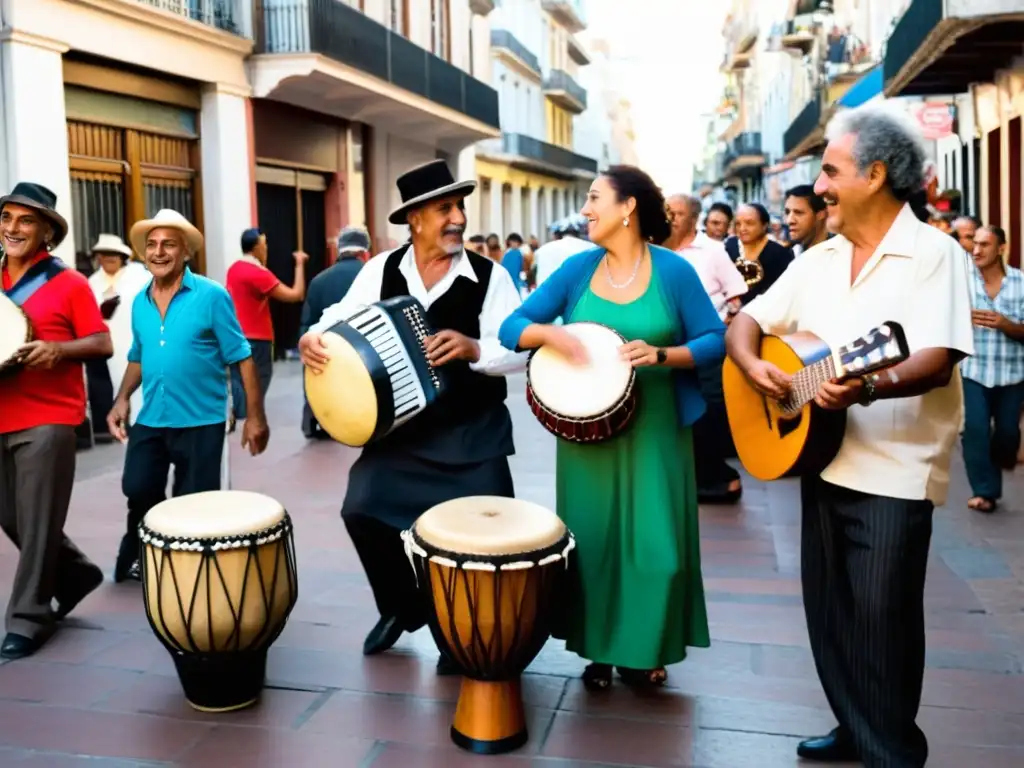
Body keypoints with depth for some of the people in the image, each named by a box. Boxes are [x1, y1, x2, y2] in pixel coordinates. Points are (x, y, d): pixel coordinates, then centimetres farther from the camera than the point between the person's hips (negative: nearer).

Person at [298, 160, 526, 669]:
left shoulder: (490, 276, -8)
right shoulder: (380, 270, 0)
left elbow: (521, 351, -12)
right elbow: (340, 318, 5)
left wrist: (473, 348, -30)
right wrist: (313, 338, -17)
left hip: (472, 432, -2)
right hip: (397, 423, 2)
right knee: (362, 509, -6)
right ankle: (401, 606, 22)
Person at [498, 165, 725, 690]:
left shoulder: (673, 271, -5)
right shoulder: (577, 268, 1)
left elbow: (715, 341, -5)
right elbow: (511, 328, 0)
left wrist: (661, 355, -21)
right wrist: (551, 333, -21)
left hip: (654, 431, -2)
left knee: (654, 543, 3)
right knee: (592, 540, 8)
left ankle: (643, 650, 24)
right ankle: (598, 650, 25)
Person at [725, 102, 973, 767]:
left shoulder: (933, 252, -10)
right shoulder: (819, 259, 10)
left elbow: (938, 361, -20)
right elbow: (746, 323, 11)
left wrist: (868, 388, -38)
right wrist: (753, 365, -11)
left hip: (895, 470, -7)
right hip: (822, 455, 7)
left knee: (880, 615, -3)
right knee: (828, 608, 14)